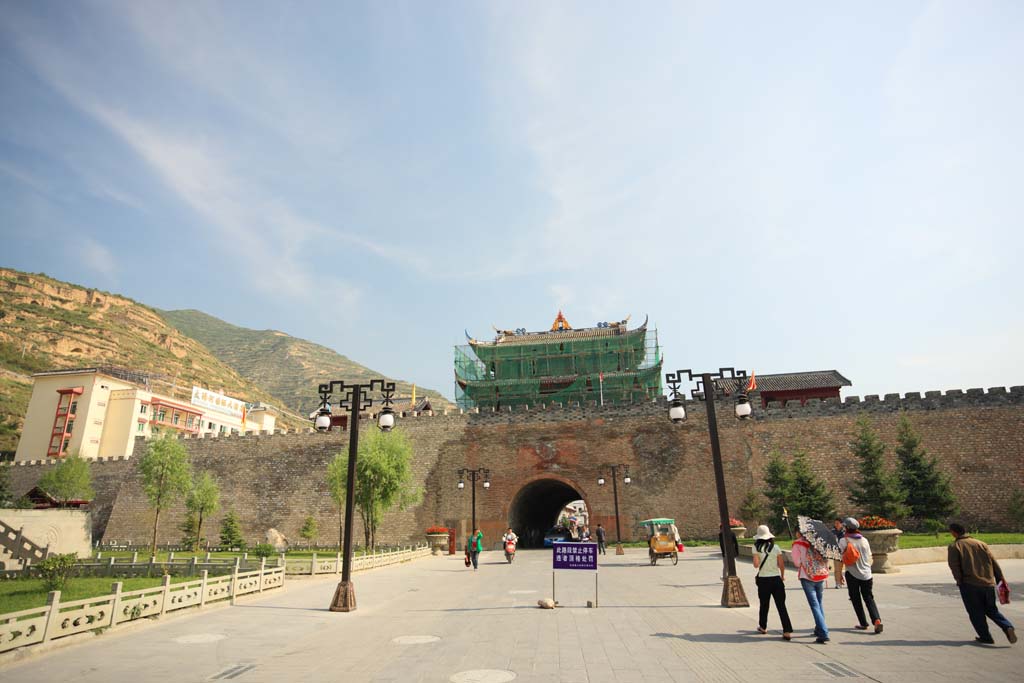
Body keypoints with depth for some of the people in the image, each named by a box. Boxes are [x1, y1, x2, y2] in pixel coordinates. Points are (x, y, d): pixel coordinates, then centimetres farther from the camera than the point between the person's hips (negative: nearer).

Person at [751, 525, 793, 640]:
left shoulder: (757, 548, -8)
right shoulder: (775, 547, -3)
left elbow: (756, 565, -14)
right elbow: (782, 565, -2)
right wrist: (782, 576, 15)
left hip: (763, 580, -1)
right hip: (776, 579, 1)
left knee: (764, 604, 15)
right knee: (781, 605, 4)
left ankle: (763, 627, 31)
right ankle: (788, 631, -2)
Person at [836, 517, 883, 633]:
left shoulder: (843, 541, -9)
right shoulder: (864, 540, 3)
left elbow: (840, 559, -10)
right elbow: (870, 558, 12)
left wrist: (839, 574, -2)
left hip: (852, 574, -4)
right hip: (866, 574, 4)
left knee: (856, 599, 10)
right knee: (869, 599, 10)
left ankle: (863, 624, 11)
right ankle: (877, 620, -11)